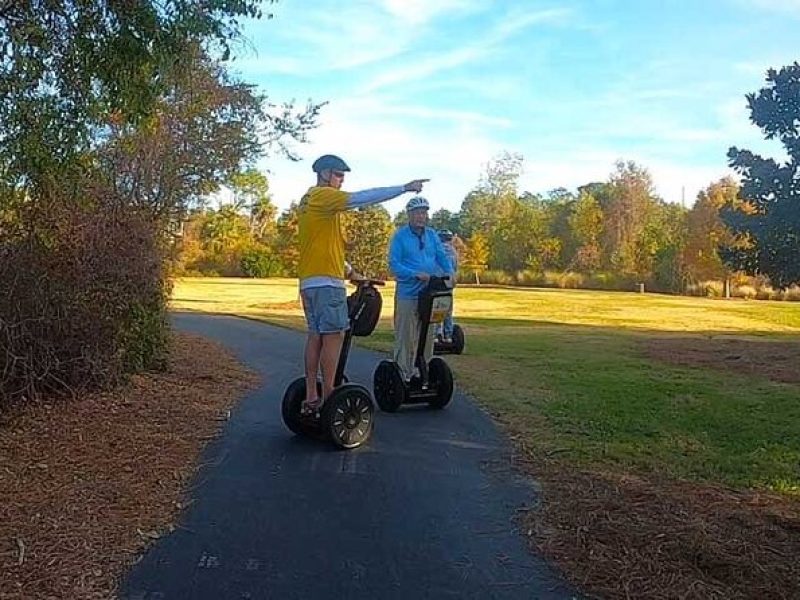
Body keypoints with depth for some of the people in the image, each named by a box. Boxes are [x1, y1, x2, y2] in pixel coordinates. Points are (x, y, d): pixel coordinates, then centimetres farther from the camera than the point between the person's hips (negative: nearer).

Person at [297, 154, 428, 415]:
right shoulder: (322, 195, -8)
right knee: (334, 335, -7)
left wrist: (348, 269, 24)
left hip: (309, 281, 10)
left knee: (316, 336, 10)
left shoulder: (309, 200, 22)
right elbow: (361, 198, -20)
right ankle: (328, 400, -5)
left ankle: (311, 398, 13)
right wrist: (404, 188, -19)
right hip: (327, 280, -10)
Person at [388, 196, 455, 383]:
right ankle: (404, 374, 7)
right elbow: (394, 264, -10)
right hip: (408, 294, -5)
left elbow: (442, 257, 11)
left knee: (427, 336, 12)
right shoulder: (400, 236, -4)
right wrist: (416, 274, -21)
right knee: (405, 337, -1)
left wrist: (450, 272, -9)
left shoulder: (432, 235, 12)